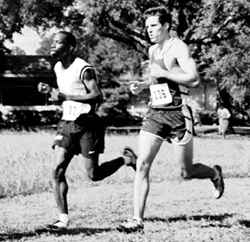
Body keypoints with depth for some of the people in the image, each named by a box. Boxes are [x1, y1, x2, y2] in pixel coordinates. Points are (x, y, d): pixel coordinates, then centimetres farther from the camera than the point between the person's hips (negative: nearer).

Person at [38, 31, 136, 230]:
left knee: (94, 175, 0)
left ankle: (125, 159, 25)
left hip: (87, 124, -7)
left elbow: (98, 96, -25)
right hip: (67, 123, 7)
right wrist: (50, 90, 3)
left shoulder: (84, 69, -16)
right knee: (58, 171, -6)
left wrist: (65, 96, -28)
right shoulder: (58, 68, 9)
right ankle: (63, 219, -2)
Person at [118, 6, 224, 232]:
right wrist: (142, 85, 12)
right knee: (142, 165, -8)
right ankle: (138, 219, -8)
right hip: (155, 112, 6)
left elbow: (194, 80, -21)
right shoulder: (152, 50, 14)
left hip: (177, 114, -6)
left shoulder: (178, 47, -10)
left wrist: (163, 73, -20)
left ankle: (215, 173, 39)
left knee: (187, 172, 5)